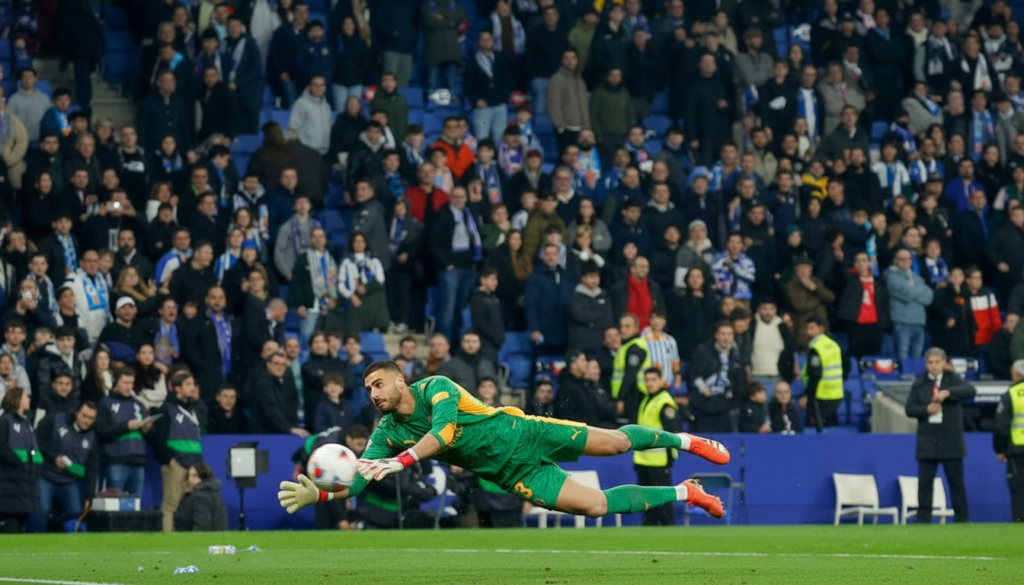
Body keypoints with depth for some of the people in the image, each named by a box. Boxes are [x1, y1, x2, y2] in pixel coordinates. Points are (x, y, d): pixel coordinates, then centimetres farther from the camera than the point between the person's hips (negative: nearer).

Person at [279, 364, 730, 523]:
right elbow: (360, 479, -12)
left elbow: (444, 431, -36)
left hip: (525, 435, -3)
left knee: (615, 442, -4)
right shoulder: (387, 433, -3)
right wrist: (319, 494, -32)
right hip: (513, 476, 3)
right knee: (596, 505, -7)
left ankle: (682, 440, 28)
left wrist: (401, 462, -46)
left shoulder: (436, 388, -18)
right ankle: (682, 493, 12)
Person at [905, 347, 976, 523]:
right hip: (927, 441, 1)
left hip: (951, 442, -1)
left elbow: (970, 390, -15)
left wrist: (948, 392, -29)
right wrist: (926, 410, -15)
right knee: (924, 483, -1)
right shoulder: (919, 385, 9)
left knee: (956, 482, 4)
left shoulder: (953, 380, 3)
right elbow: (910, 409, 5)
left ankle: (962, 520, 10)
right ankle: (923, 520, 3)